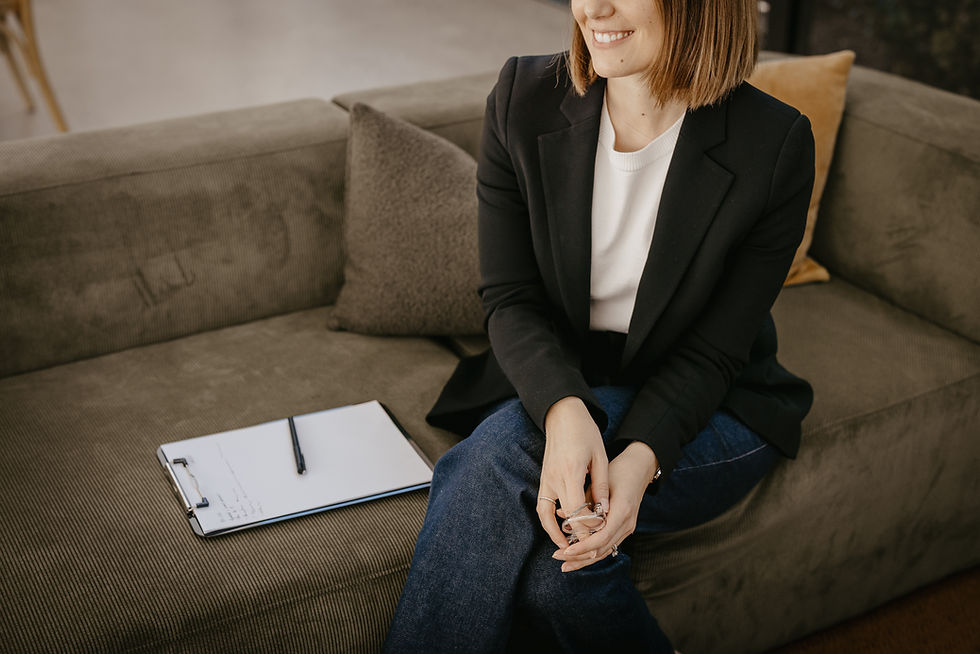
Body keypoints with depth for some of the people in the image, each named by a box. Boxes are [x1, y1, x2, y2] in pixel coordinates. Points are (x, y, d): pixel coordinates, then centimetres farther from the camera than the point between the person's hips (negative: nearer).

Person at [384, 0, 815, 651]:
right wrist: (565, 411, -29)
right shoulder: (523, 97, -9)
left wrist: (639, 459, -30)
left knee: (501, 450, -28)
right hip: (551, 383, 3)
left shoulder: (776, 146, -16)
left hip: (710, 409, -2)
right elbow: (509, 298, -9)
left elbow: (714, 352, -12)